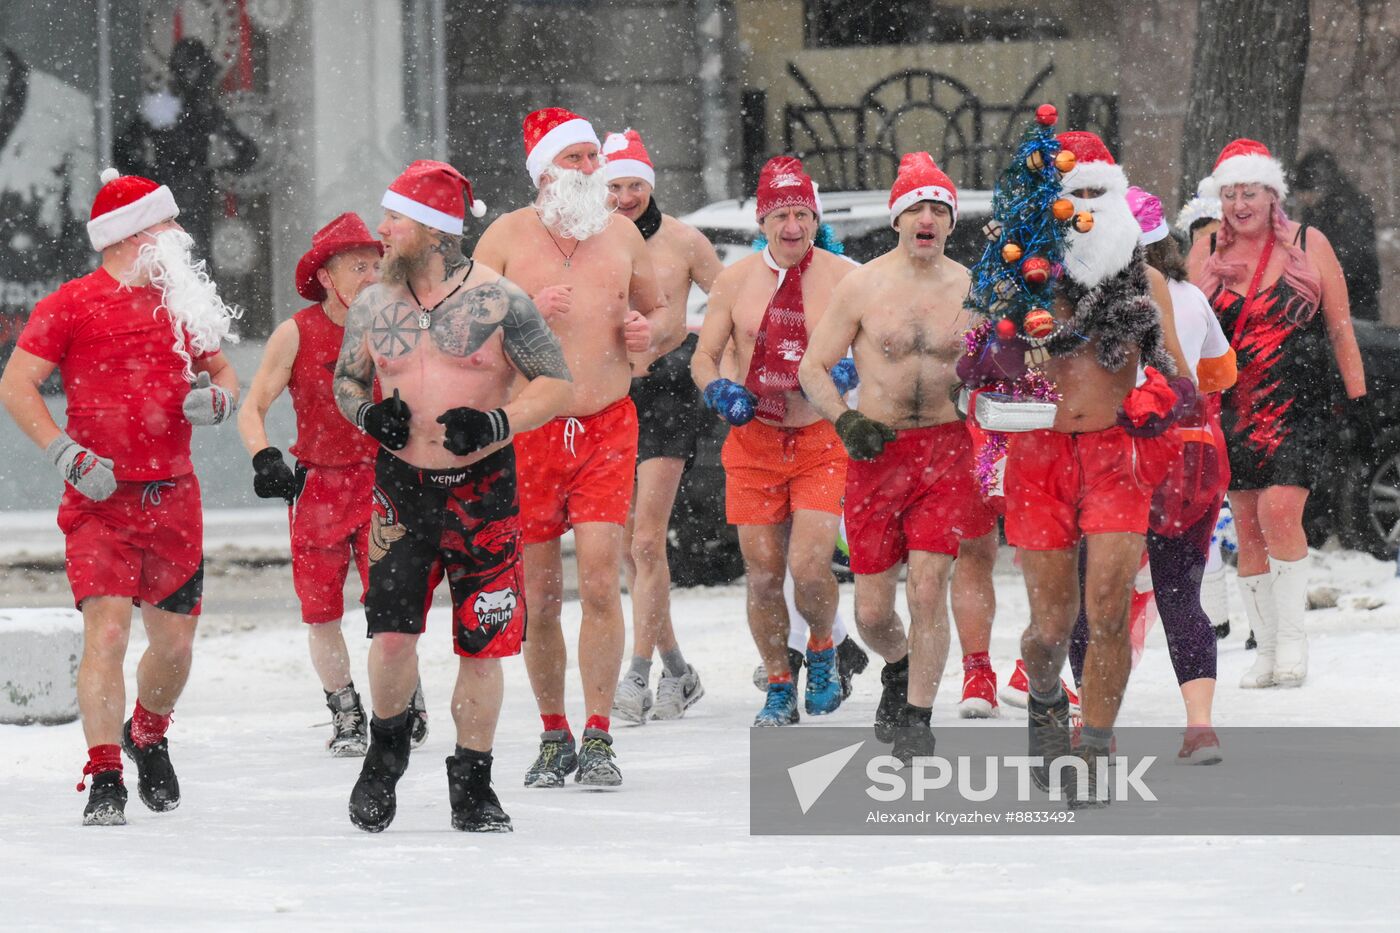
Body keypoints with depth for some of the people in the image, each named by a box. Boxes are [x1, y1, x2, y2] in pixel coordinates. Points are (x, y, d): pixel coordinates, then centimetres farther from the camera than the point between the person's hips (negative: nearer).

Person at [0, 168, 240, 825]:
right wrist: (69, 455, -17)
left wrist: (217, 398, -3)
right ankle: (104, 780, -12)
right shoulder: (73, 304, -4)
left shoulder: (181, 303, 13)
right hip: (100, 500, -5)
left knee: (174, 640, 9)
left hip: (174, 498, 5)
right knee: (107, 629, -16)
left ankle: (148, 737, 38)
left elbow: (223, 374, 22)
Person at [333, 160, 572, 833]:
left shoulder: (496, 300, -7)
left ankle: (472, 785, 15)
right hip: (402, 487, 2)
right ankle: (387, 747, 17)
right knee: (391, 633, -11)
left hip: (483, 490, -2)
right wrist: (368, 414, -4)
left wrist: (496, 423, -19)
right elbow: (345, 380, 19)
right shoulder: (373, 304, 4)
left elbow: (557, 385, -4)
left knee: (481, 646, 1)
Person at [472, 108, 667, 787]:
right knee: (540, 595, 3)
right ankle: (553, 738, 16)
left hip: (606, 426, 1)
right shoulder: (507, 236, 2)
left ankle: (598, 740, -7)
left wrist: (650, 330, -2)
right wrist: (526, 313, -17)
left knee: (600, 582, -11)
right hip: (527, 428, -1)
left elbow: (662, 312, 21)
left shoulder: (620, 233, 10)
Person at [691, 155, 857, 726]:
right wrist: (719, 391, -13)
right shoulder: (735, 281, 4)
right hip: (754, 441, 2)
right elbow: (703, 356, 9)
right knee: (762, 575, 2)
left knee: (809, 567, -15)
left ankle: (822, 652, 15)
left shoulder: (845, 278, -2)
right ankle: (779, 686, 21)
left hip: (822, 440, -2)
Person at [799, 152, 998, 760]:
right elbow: (813, 367, 3)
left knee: (927, 589, -12)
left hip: (945, 445, 0)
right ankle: (899, 667, 36)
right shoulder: (862, 286, -2)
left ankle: (917, 717, 1)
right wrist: (845, 421, -12)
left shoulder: (970, 288, 2)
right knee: (872, 609, 3)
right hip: (876, 449, 0)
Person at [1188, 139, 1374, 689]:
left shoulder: (1308, 246, 2)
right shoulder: (1207, 253, 7)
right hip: (1234, 410, 3)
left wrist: (1358, 398, 3)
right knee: (1247, 528, 2)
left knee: (1279, 510, -19)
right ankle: (1266, 648, 10)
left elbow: (1340, 328, 6)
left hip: (1299, 405, -3)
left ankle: (1292, 635, -7)